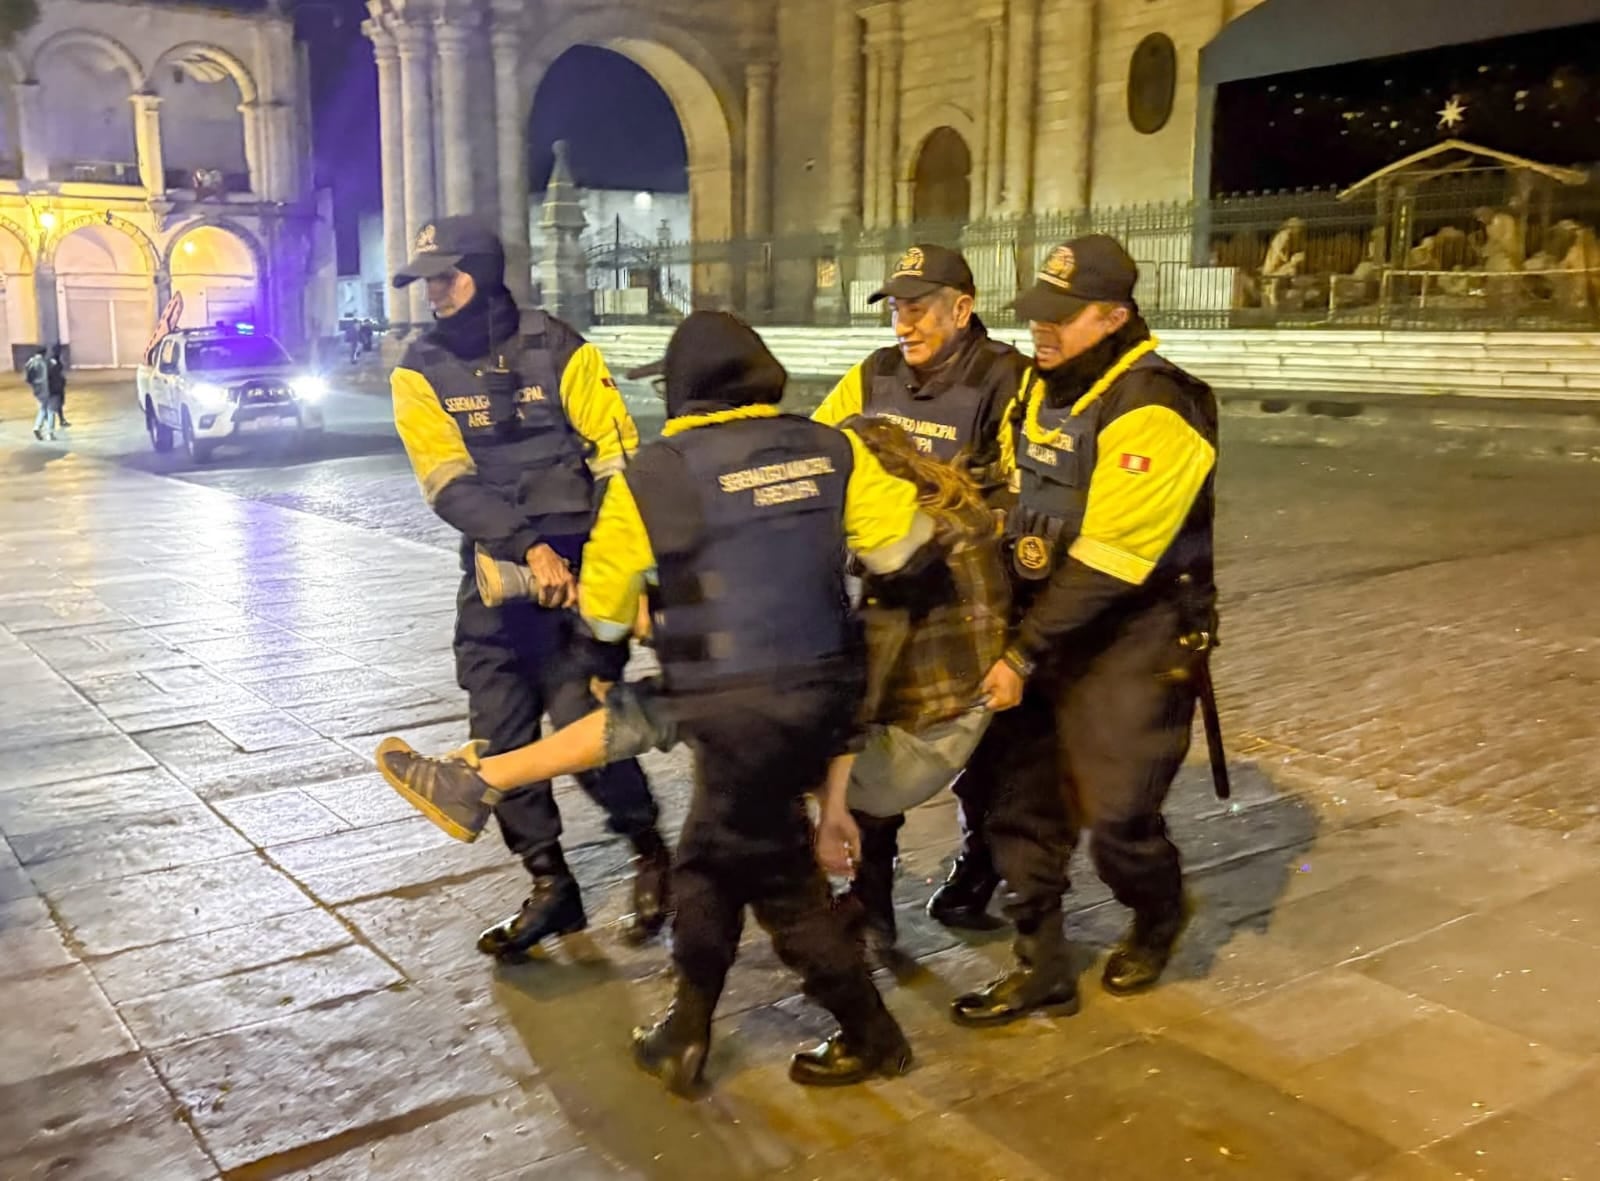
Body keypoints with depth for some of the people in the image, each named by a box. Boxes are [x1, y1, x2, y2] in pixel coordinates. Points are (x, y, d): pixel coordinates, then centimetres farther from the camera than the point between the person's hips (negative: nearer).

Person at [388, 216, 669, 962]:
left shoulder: (556, 349, -6)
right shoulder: (420, 371, 1)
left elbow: (619, 460, -8)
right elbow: (449, 485, -10)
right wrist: (530, 549, -23)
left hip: (579, 572, -4)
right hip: (494, 577, 4)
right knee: (499, 742, 7)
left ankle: (649, 850, 18)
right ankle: (550, 888, 25)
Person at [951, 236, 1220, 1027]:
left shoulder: (1151, 413, -22)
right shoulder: (1046, 385, 5)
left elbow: (1105, 564, -24)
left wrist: (1024, 656, -20)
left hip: (1136, 638, -7)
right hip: (1053, 621, 8)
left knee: (1116, 818, -1)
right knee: (1016, 796, 7)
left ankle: (1158, 921, 33)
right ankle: (1041, 969, 22)